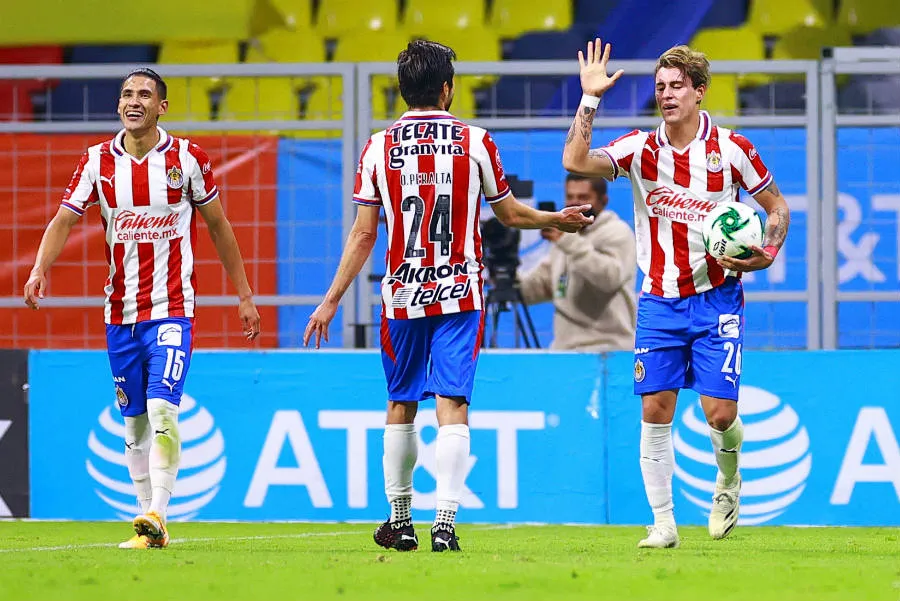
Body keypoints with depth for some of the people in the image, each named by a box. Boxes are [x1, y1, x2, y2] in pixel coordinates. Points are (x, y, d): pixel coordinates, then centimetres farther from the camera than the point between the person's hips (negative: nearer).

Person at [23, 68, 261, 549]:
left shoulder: (187, 158, -2)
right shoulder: (98, 161, 3)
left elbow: (218, 225, 8)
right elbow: (63, 220, -3)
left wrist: (244, 296, 10)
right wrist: (40, 269, -23)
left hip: (171, 307, -3)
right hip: (120, 311, 3)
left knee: (162, 409, -18)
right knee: (134, 420, 8)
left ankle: (157, 515, -21)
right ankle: (149, 521, 15)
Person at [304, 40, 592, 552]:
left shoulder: (378, 147, -1)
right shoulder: (476, 142, -2)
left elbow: (363, 235, 0)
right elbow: (510, 213, 10)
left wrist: (332, 301, 7)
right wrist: (556, 220, 30)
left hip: (402, 295, 1)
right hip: (460, 293, -1)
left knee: (401, 405, 14)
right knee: (452, 405, -4)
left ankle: (400, 521, 21)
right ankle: (446, 520, -16)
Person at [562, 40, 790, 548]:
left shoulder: (731, 149, -4)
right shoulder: (640, 149, -1)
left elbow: (777, 204, 7)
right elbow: (576, 162, -16)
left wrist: (769, 252, -11)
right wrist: (590, 100, -21)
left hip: (716, 297, -2)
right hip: (659, 301, 2)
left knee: (720, 414, -8)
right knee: (655, 412, -4)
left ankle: (729, 478, 25)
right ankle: (663, 522, 5)